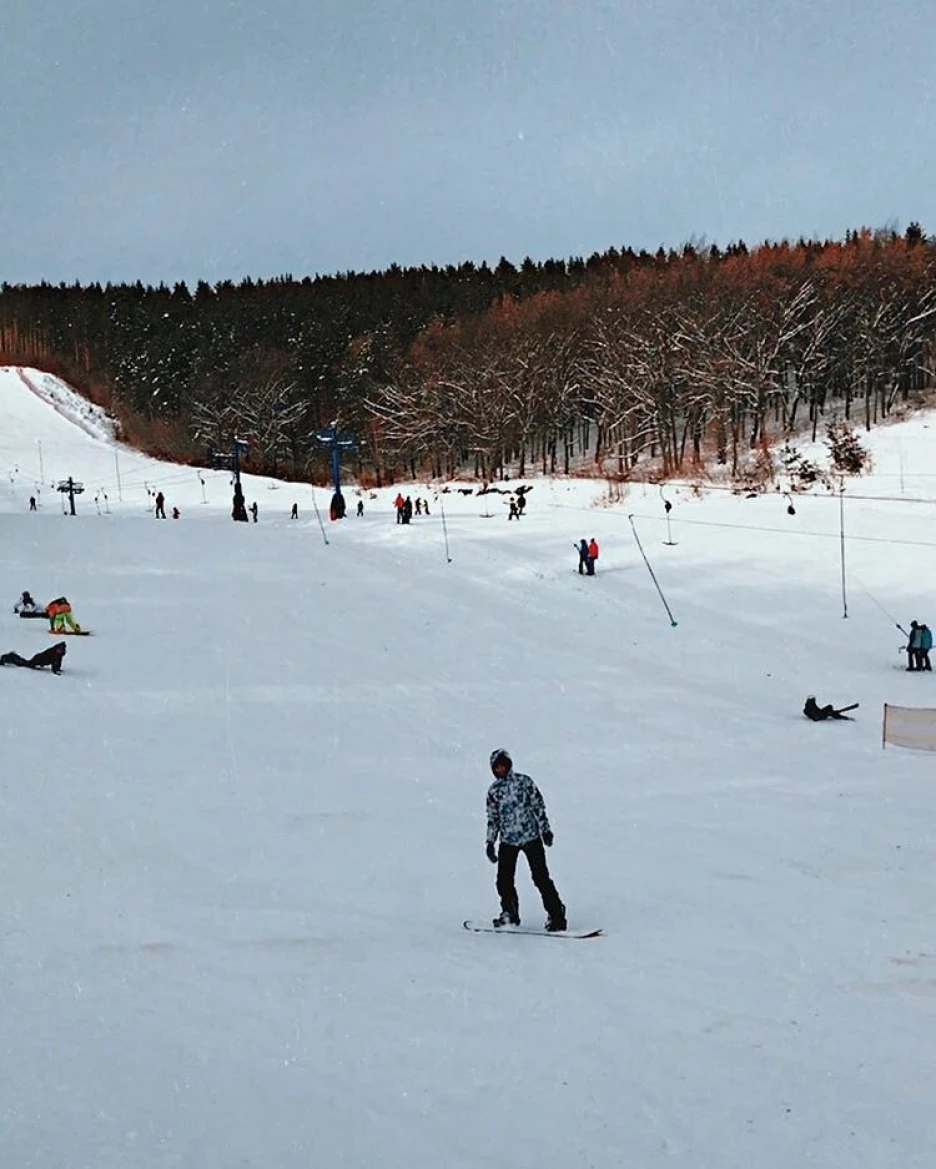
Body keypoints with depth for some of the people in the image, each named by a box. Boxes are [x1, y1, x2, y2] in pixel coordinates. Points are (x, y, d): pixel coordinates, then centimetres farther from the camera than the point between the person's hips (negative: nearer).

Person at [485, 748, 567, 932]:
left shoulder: (523, 781, -1)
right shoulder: (493, 791, 9)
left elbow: (538, 805, 1)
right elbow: (493, 818, 15)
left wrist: (545, 829, -4)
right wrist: (490, 842, 12)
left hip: (531, 836, -3)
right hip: (507, 840, 3)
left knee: (541, 877, -8)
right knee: (504, 881, 1)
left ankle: (556, 915, -2)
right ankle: (510, 913, 22)